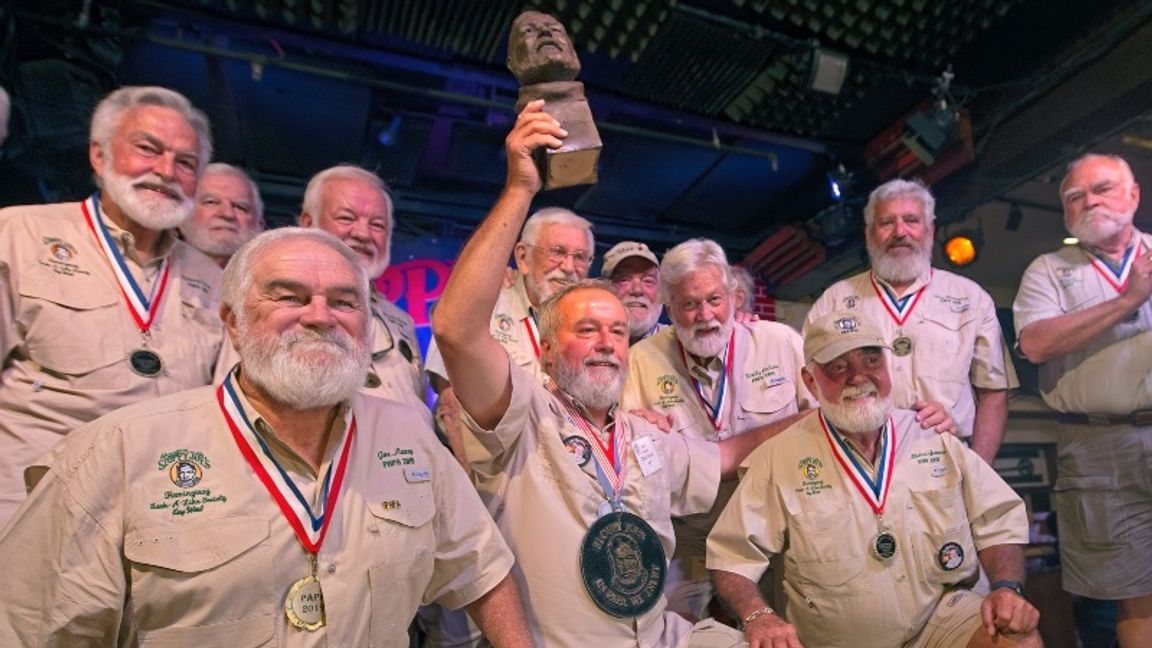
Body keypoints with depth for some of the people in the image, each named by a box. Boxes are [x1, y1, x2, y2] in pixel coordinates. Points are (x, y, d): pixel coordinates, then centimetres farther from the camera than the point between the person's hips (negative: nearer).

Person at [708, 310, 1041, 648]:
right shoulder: (780, 457, -8)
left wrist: (1007, 588, -8)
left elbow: (998, 522, 10)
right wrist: (758, 616, -24)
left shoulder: (936, 438, 3)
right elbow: (732, 554, -7)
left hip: (942, 617, 2)